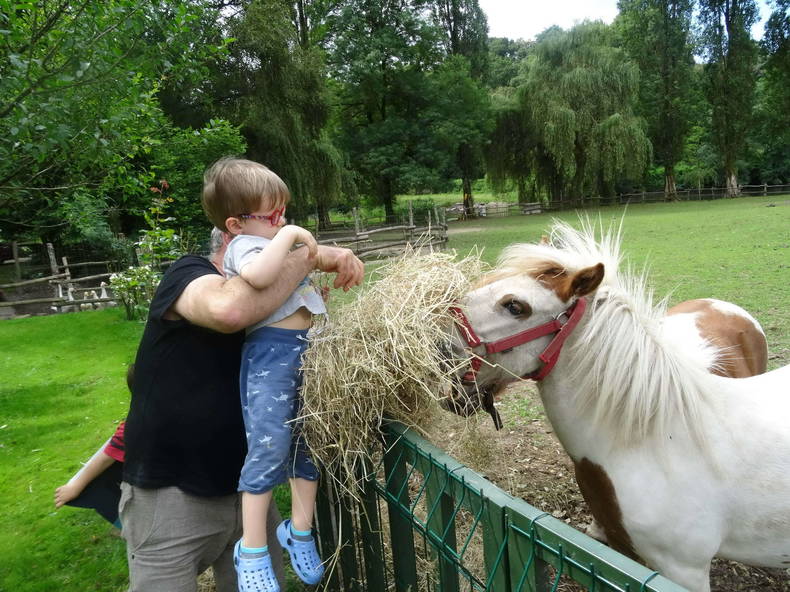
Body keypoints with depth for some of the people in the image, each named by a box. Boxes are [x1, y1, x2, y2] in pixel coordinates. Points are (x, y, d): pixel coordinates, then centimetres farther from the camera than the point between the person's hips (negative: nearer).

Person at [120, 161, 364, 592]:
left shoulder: (265, 308, 10)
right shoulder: (188, 273, -12)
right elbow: (229, 309, -36)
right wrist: (312, 256, -28)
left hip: (246, 489, 7)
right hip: (170, 494, -6)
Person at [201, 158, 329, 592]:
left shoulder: (266, 240, 22)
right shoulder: (245, 244, -10)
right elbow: (257, 275, -36)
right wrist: (289, 234, -23)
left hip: (306, 349, 10)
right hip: (271, 352, -10)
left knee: (307, 445, 14)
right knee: (269, 449, -9)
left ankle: (299, 533, 29)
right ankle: (252, 553, 6)